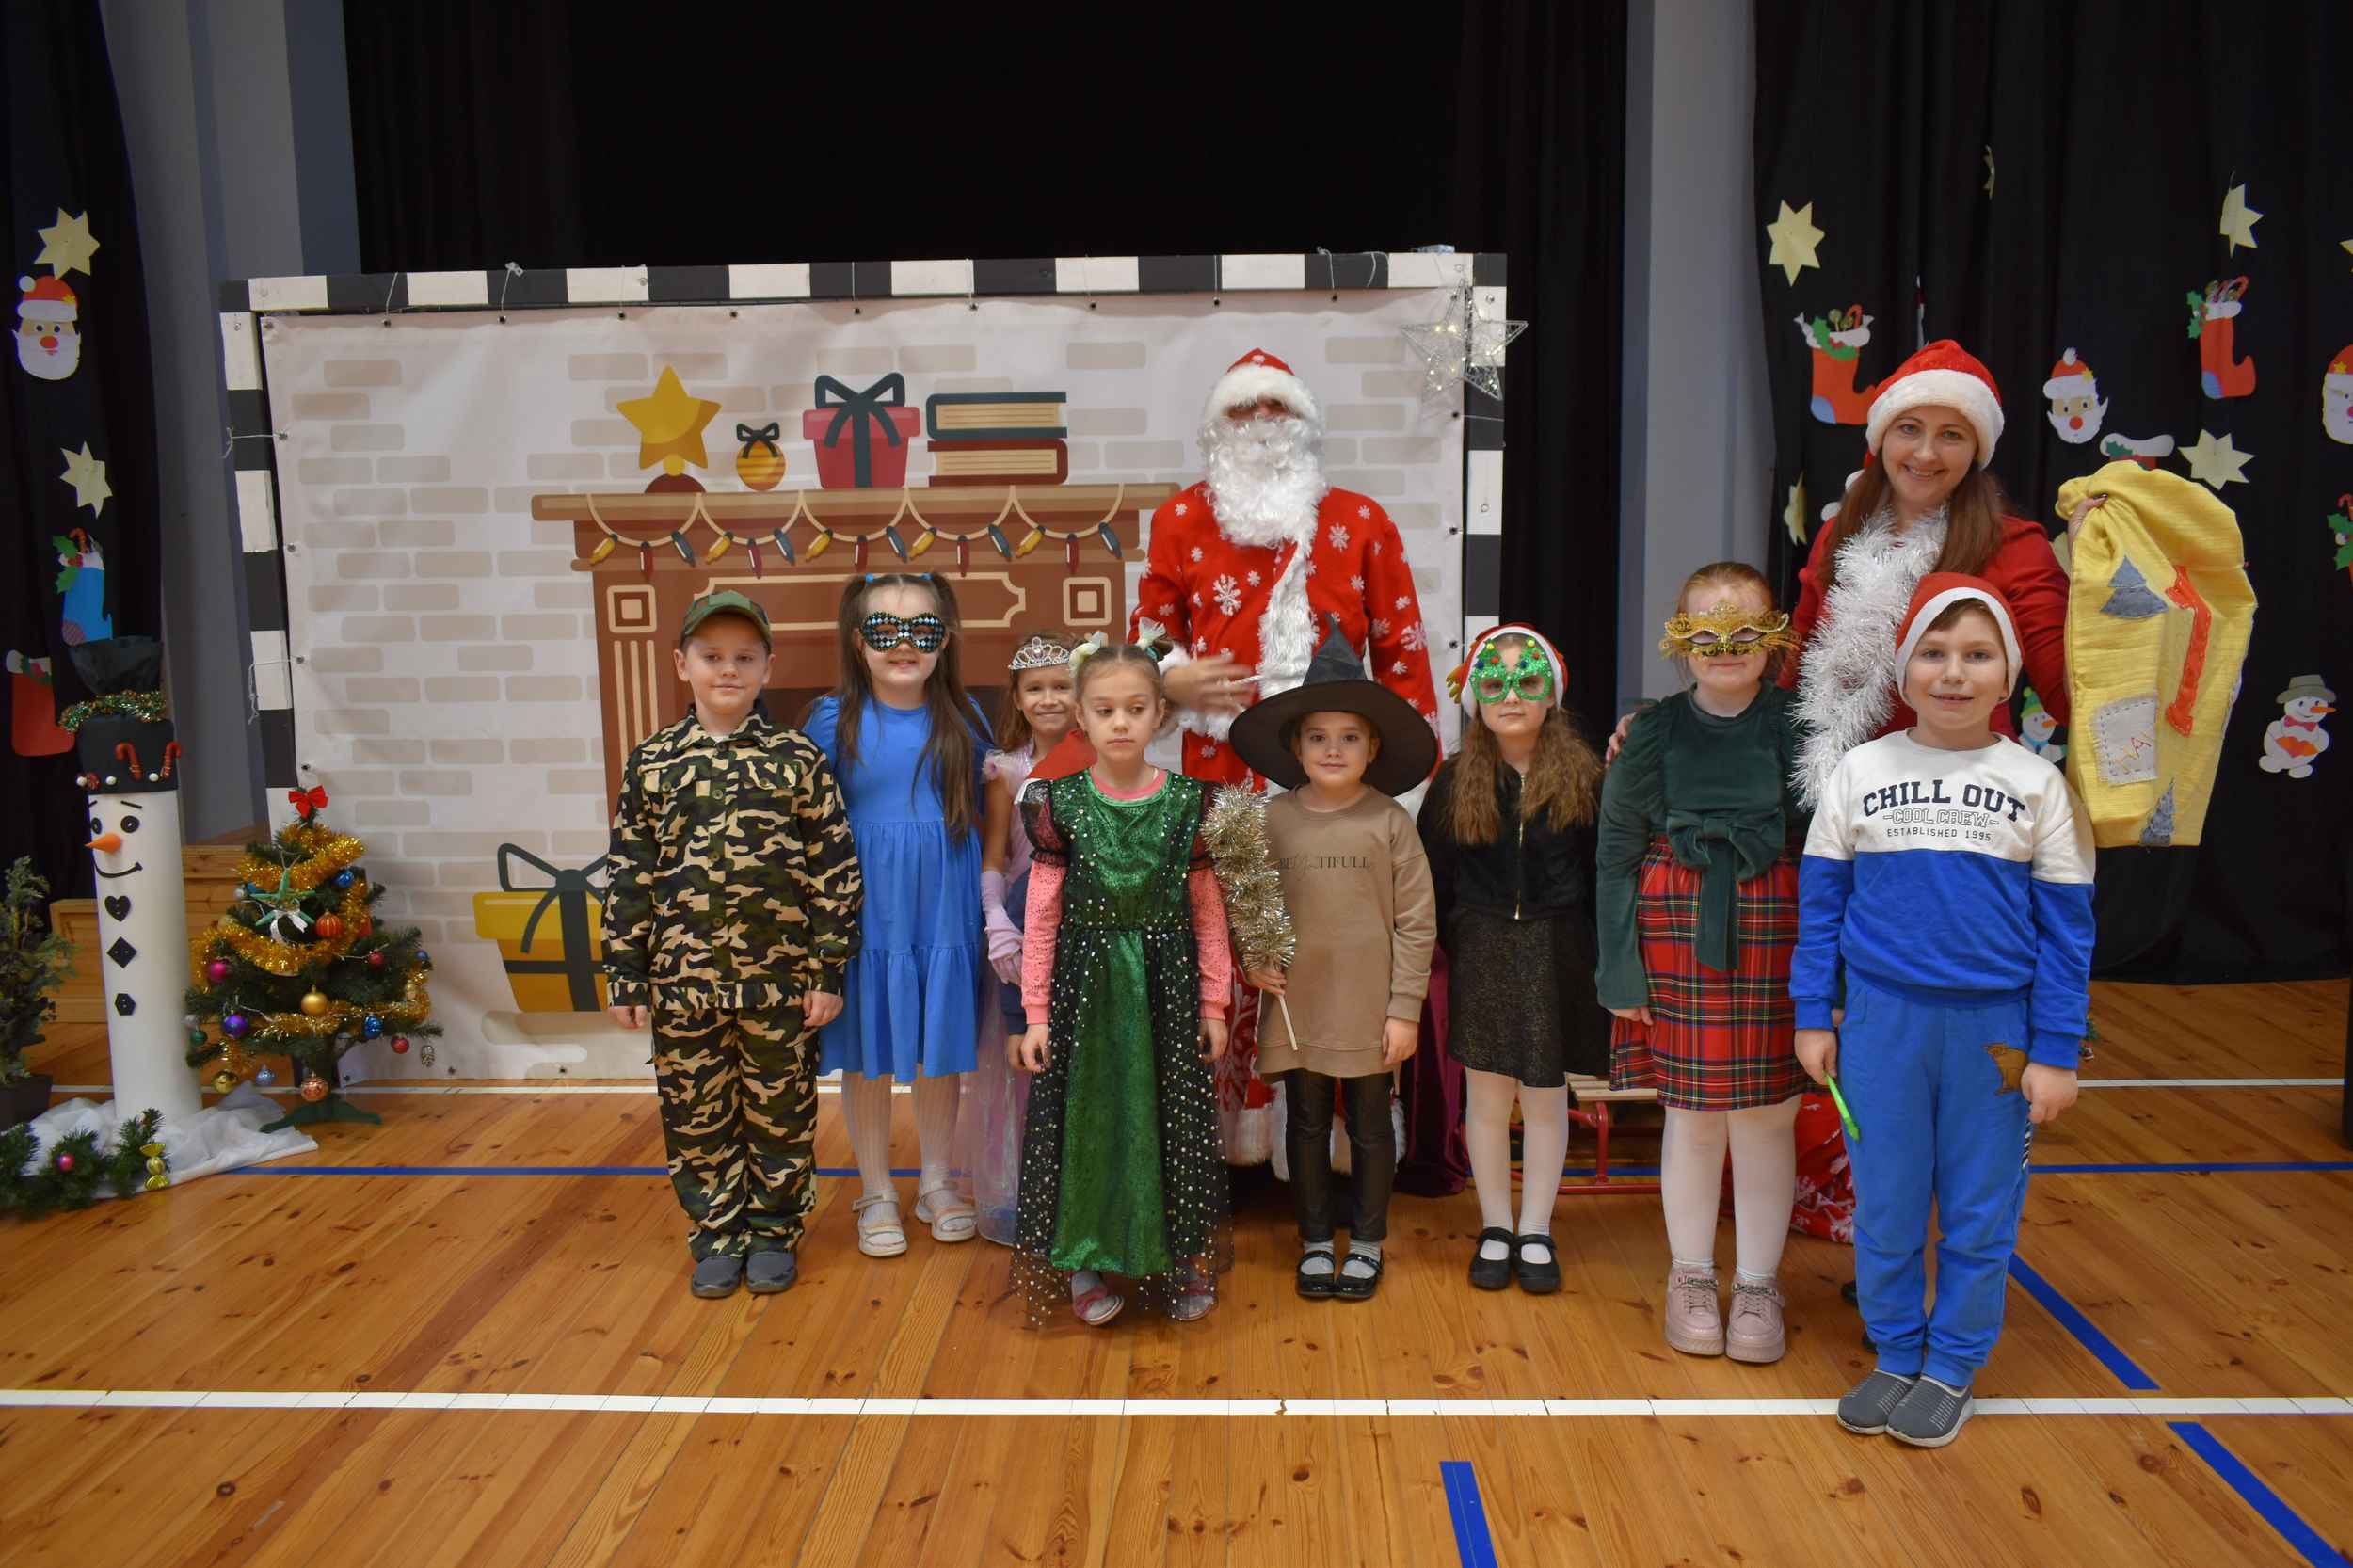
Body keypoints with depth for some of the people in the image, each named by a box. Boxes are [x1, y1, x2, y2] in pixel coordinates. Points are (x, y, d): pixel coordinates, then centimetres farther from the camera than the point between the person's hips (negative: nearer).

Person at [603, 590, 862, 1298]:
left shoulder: (799, 761, -4)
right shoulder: (652, 763, 1)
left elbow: (835, 870, -3)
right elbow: (628, 875, 4)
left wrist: (829, 971, -6)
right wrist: (625, 974, 3)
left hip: (779, 984, -1)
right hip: (683, 982, 2)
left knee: (780, 1114, 11)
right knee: (696, 1116, 12)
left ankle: (774, 1233, 30)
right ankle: (717, 1236, 30)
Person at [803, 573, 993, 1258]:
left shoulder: (965, 718, 1)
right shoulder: (833, 720, -4)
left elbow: (979, 817, 9)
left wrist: (989, 913, 6)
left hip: (944, 913, 2)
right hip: (866, 913, -1)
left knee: (942, 1050, 12)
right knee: (867, 1055, 9)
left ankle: (936, 1182, 31)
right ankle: (876, 1191, 27)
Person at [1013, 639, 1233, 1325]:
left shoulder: (1188, 803, -2)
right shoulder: (1060, 804, -4)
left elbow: (1208, 914, 3)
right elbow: (1042, 916, -2)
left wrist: (1213, 1004, 2)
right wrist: (1037, 1013, -4)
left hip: (1166, 983, 1)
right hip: (1084, 981, -1)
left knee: (1169, 1115, 9)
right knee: (1084, 1114, 6)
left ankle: (1174, 1260, 25)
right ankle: (1083, 1263, 22)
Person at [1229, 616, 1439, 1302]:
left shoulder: (1390, 821, -7)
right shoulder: (1273, 819, -2)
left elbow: (1416, 920, -6)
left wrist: (1406, 1008, -7)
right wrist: (1251, 958, -9)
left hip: (1369, 1011, -1)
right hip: (1296, 1006, 2)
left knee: (1369, 1125, 12)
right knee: (1306, 1124, 13)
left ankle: (1367, 1242, 29)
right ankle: (1315, 1240, 29)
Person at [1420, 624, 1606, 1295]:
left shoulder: (1581, 774, -2)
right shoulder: (1456, 780, 0)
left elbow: (1600, 870, 1)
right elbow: (1435, 875, 5)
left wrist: (1599, 955, -3)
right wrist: (1452, 943, 0)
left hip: (1556, 951, 0)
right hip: (1483, 952, 1)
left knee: (1546, 1098, 9)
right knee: (1486, 1095, 8)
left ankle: (1536, 1233, 23)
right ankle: (1495, 1230, 23)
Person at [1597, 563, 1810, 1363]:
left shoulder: (1801, 728, -2)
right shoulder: (1653, 735, 0)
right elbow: (1616, 855, 1)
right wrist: (1619, 966, -2)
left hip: (1777, 937, 0)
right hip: (1678, 937, 0)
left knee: (1766, 1113, 8)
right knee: (1691, 1111, 9)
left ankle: (1758, 1285, 26)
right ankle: (1691, 1277, 28)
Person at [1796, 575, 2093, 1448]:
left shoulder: (2037, 783, -2)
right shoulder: (1860, 772, 0)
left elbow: (2066, 925, 0)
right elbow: (1819, 900, 4)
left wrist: (2056, 1051, -3)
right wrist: (1813, 1015, 1)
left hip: (1995, 1029, 0)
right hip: (1882, 1021, 1)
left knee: (1981, 1212, 10)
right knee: (1885, 1205, 10)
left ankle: (1952, 1367, 28)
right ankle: (1896, 1358, 28)